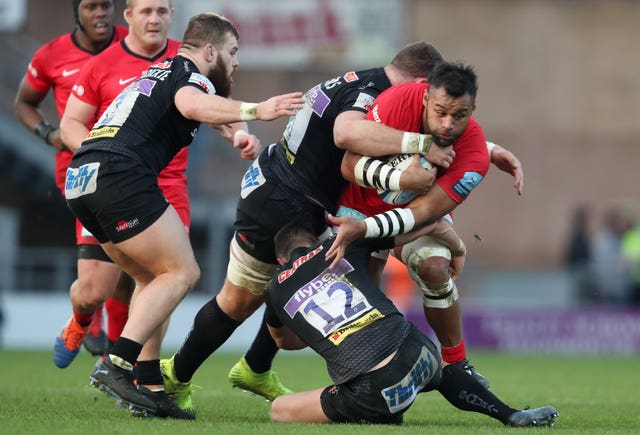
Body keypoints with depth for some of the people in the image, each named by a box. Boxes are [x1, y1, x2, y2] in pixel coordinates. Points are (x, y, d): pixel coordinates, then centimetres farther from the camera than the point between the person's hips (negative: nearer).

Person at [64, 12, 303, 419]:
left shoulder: (157, 74, 29)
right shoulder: (190, 74, 0)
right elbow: (191, 105, -24)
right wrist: (256, 110, -35)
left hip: (80, 180, 10)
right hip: (121, 175, -10)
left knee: (153, 278, 17)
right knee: (182, 272, -5)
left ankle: (149, 386, 8)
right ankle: (117, 365, -17)